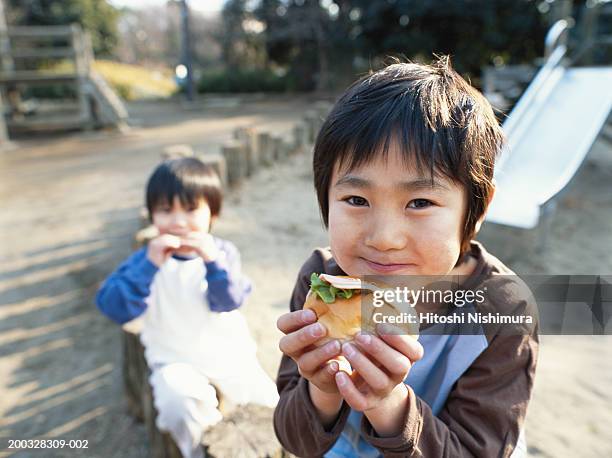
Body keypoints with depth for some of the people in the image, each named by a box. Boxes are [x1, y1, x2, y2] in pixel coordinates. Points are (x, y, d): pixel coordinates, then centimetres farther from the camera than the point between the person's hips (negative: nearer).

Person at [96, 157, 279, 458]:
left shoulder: (222, 252, -5)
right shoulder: (147, 259, -8)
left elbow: (229, 302, -18)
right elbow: (114, 308, -20)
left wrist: (213, 261, -34)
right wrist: (149, 265, -32)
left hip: (228, 353, 2)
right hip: (175, 361, -1)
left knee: (267, 402, -4)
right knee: (179, 405, -29)